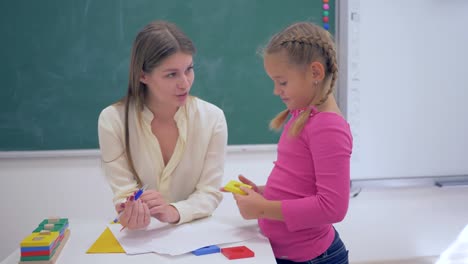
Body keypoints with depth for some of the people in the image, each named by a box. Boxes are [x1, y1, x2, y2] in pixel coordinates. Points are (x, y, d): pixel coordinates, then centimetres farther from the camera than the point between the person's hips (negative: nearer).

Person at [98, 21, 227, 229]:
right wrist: (131, 214, -30)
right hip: (140, 236, 1)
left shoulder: (212, 118, -8)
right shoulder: (112, 120, -10)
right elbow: (124, 191, -9)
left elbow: (210, 193, -9)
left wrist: (173, 212, -27)